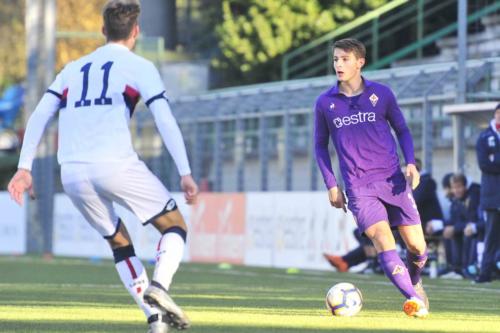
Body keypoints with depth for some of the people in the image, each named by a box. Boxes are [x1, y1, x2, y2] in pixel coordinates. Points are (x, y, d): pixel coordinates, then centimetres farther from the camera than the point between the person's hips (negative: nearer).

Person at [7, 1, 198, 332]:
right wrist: (186, 174, -5)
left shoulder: (73, 69, 22)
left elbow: (39, 115, 12)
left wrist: (24, 168, 9)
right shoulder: (139, 67, 7)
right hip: (116, 166, -5)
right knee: (175, 227, 9)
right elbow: (165, 121, -4)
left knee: (119, 243, 21)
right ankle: (159, 285, -18)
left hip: (73, 175, 5)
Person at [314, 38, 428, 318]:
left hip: (393, 179, 1)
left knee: (417, 247, -1)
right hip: (358, 187, -1)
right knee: (383, 242, -22)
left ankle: (415, 281, 32)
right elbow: (321, 145, 14)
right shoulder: (325, 103, 4)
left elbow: (402, 130, 14)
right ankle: (414, 300, -23)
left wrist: (411, 163, -3)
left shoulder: (381, 94, 3)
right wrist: (331, 185, 6)